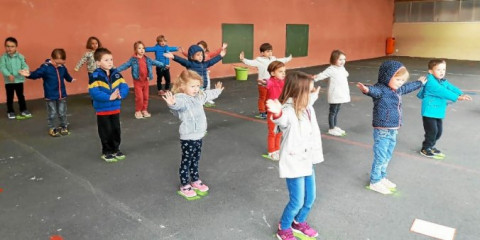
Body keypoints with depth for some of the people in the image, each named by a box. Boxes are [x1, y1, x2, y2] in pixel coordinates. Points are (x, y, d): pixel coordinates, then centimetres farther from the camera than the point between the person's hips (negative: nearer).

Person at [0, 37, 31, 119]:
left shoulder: (20, 56, -4)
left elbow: (25, 65, -7)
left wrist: (24, 70, -31)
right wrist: (9, 75, -29)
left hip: (19, 80, 1)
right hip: (8, 81, -1)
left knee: (21, 96, 13)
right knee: (10, 97, 10)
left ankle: (23, 110, 26)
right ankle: (10, 111, 23)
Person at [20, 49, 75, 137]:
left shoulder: (62, 67, 2)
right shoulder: (45, 67, -13)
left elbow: (66, 75, 23)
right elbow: (36, 74, -18)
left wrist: (70, 80, 43)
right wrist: (29, 74, -39)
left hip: (62, 95, 4)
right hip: (50, 96, -4)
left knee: (62, 113, 14)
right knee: (52, 114, 6)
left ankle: (64, 127, 28)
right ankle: (52, 129, 20)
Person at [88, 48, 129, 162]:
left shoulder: (116, 74, 0)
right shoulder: (95, 76, -15)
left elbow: (124, 86, -3)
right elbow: (93, 92, -24)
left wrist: (121, 94, -24)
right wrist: (109, 97, -29)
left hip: (115, 108, 5)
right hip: (102, 109, -4)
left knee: (116, 130, 15)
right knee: (106, 131, 6)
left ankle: (115, 149, 32)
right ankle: (106, 152, 22)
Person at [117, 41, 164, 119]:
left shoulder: (147, 59, 3)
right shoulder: (133, 60, -8)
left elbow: (155, 62, 8)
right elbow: (125, 65, -14)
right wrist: (116, 70, -24)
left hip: (145, 81, 4)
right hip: (137, 81, -4)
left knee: (145, 97, 10)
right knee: (139, 97, -5)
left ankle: (144, 110, 24)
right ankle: (138, 111, 11)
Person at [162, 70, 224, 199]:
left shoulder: (199, 96, 8)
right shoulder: (182, 98, -21)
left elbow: (208, 94, 30)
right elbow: (178, 103, -46)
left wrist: (217, 91, 49)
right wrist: (172, 103, -70)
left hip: (198, 135, 8)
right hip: (188, 137, -8)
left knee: (195, 160, 21)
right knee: (186, 161, 4)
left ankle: (195, 181, 37)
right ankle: (184, 187, 17)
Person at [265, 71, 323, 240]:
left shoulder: (307, 107, 3)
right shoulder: (289, 111, -24)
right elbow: (283, 119, -49)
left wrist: (314, 96, 45)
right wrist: (277, 113, -74)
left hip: (307, 160, 8)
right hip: (294, 163, -8)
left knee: (310, 198, 19)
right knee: (297, 201, 1)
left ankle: (300, 222, 46)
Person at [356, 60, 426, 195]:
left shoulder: (398, 89, 11)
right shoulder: (381, 90, -19)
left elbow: (408, 87, 33)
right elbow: (375, 91, -43)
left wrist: (420, 83, 52)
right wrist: (367, 90, -68)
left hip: (393, 130, 9)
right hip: (382, 131, -9)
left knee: (387, 157, 20)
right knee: (380, 157, 0)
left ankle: (382, 177, 36)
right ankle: (375, 182, 15)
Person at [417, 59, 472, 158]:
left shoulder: (443, 81, 10)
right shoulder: (430, 82, -20)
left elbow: (451, 87, -2)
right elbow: (442, 92, -28)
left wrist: (461, 94, -20)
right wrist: (457, 97, -32)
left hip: (438, 112, 9)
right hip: (429, 112, -9)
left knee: (439, 131, 15)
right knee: (432, 131, -4)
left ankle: (431, 146, 34)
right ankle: (425, 149, 13)